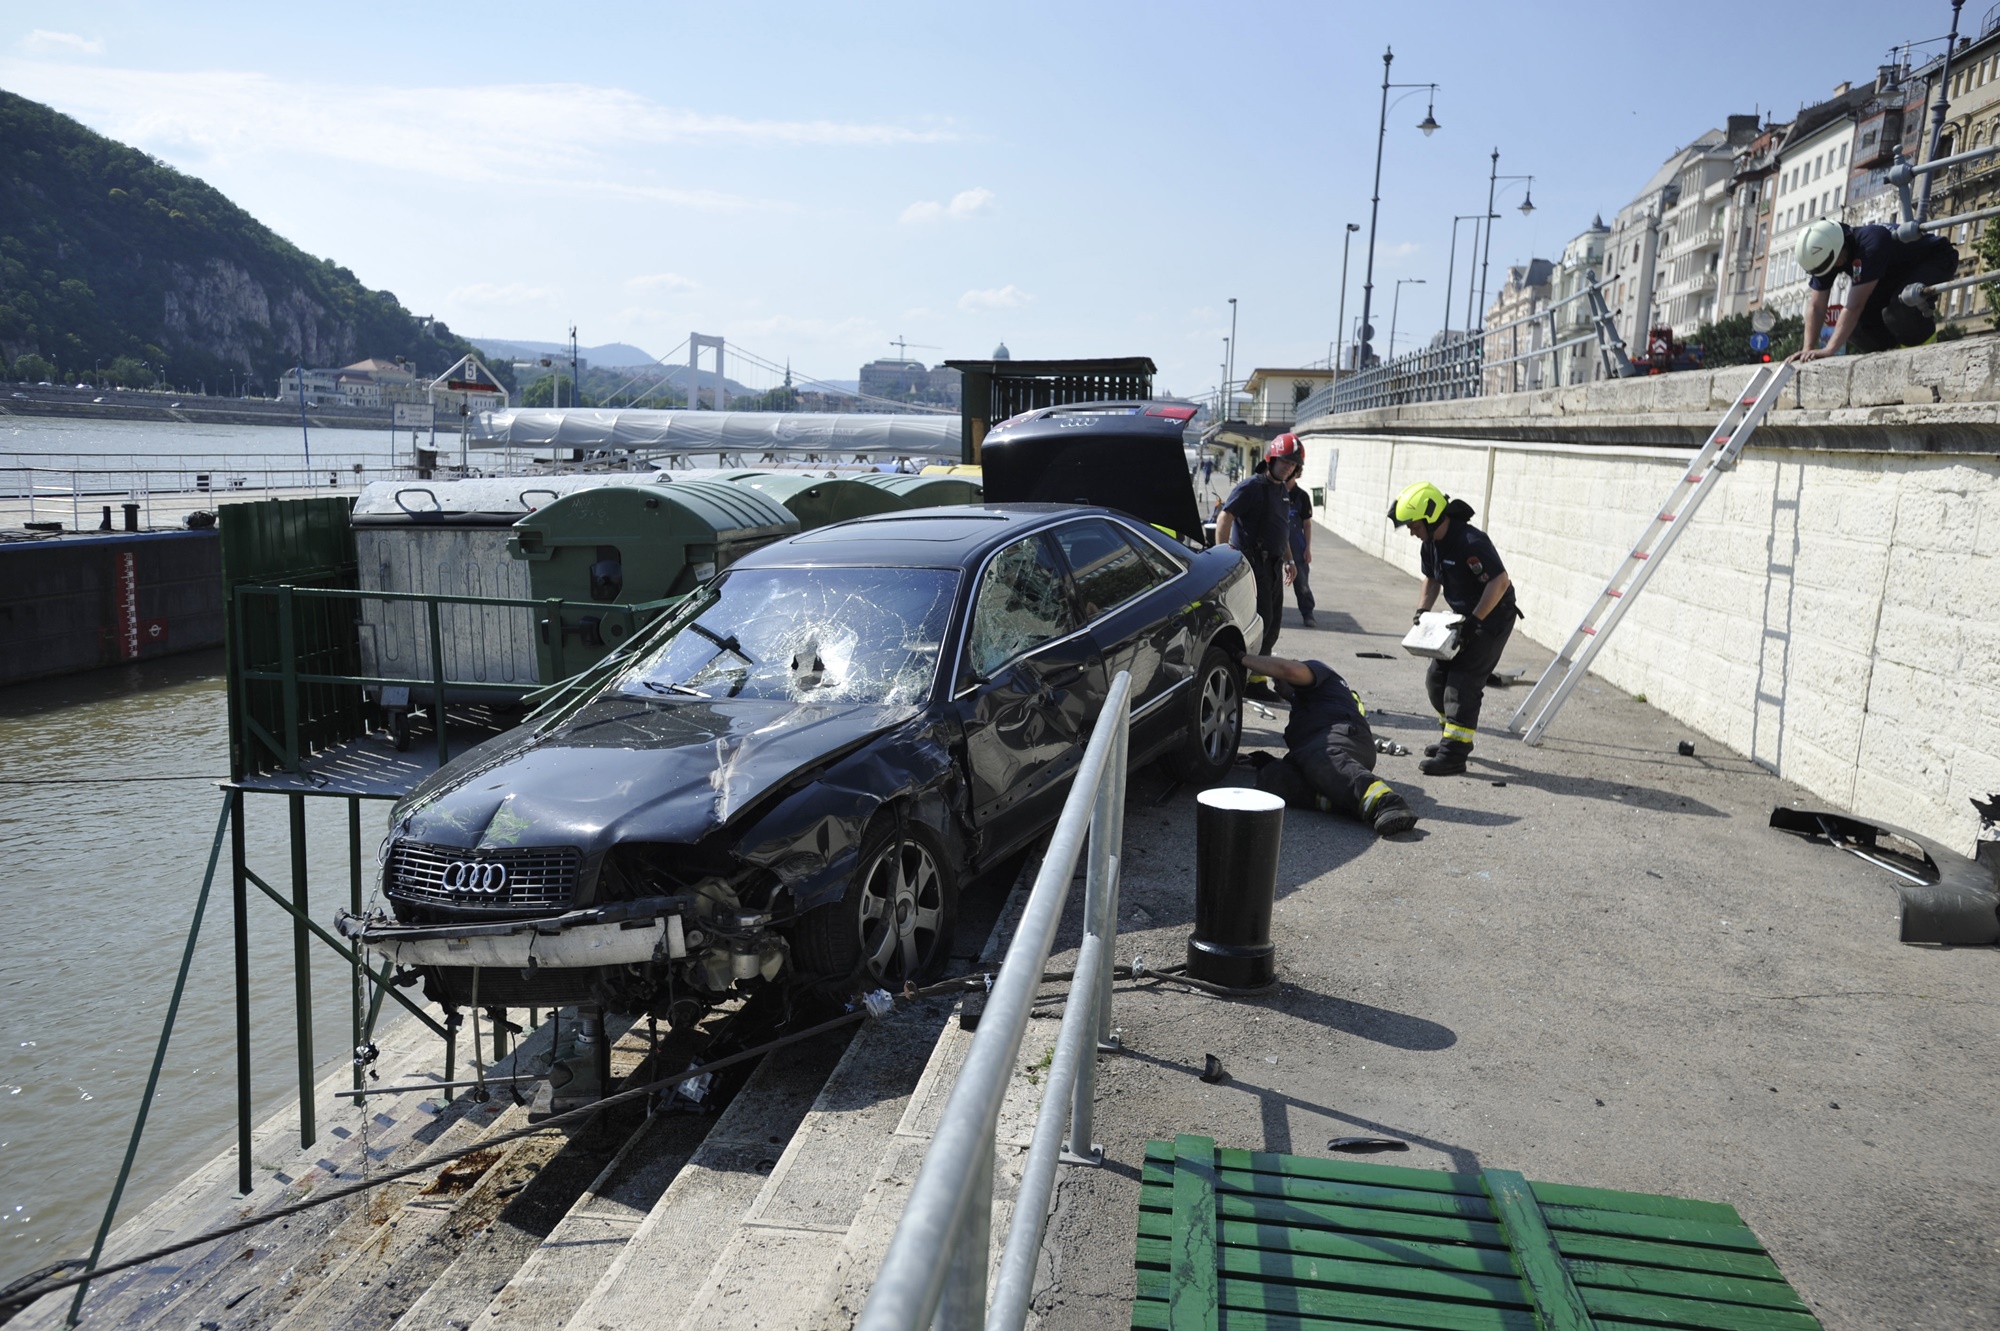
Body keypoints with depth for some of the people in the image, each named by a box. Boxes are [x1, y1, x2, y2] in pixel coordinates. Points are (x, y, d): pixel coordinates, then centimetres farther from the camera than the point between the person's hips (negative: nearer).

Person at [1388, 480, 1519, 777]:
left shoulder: (1470, 542, -27)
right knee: (1437, 678, 11)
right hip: (1466, 617, 9)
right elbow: (1432, 579, 17)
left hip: (1492, 618, -9)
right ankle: (1456, 737, 27)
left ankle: (1454, 754, -10)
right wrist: (1422, 609, 2)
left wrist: (1475, 619, -29)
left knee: (1464, 683, -12)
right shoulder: (1431, 543, 1)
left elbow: (1500, 582, -28)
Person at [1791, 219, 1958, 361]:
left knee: (1900, 306, -36)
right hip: (1898, 272, 8)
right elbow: (1816, 306, -13)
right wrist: (1807, 349, -20)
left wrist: (1829, 350, -42)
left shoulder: (1870, 244, -40)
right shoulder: (1824, 253, -19)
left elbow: (1854, 306, -42)